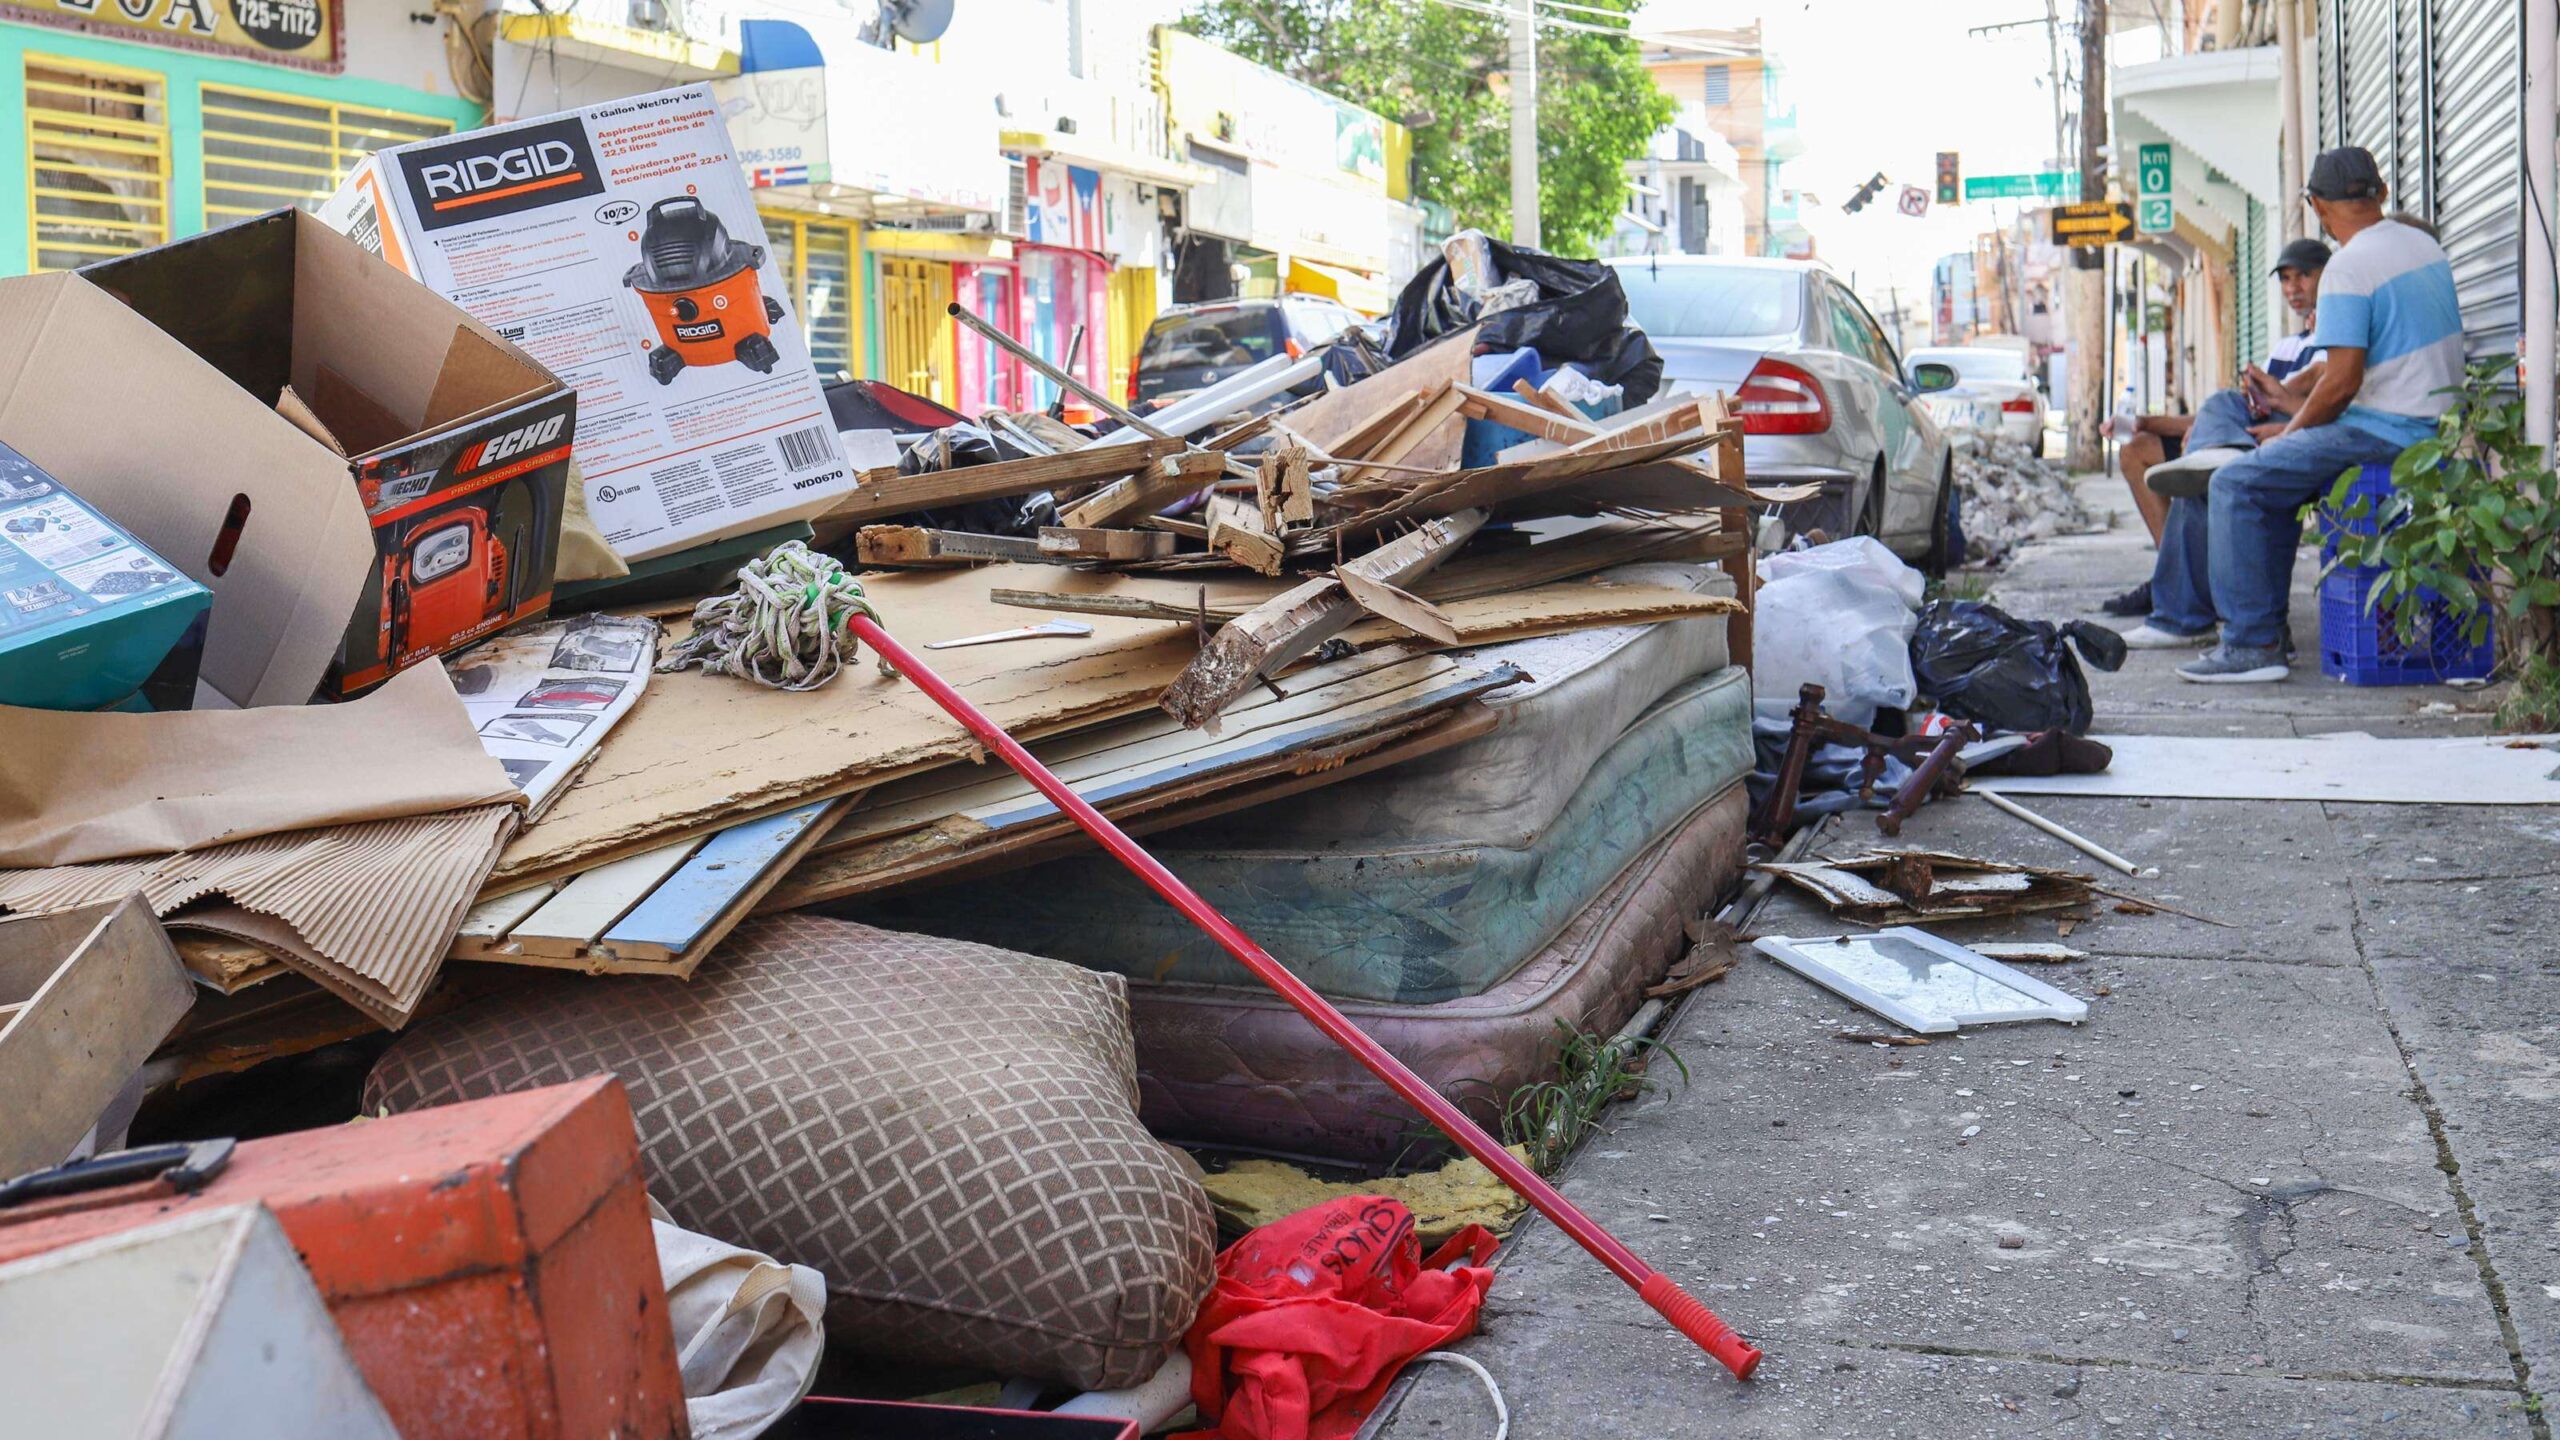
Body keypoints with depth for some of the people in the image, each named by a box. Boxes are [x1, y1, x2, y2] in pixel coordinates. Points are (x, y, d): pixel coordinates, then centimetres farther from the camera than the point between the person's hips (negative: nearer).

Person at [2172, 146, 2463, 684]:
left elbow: (2341, 382, -21)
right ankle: (2268, 625, 20)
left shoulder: (2349, 267, -16)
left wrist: (2291, 433, -3)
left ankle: (2252, 644, -13)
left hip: (2384, 433, -10)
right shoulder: (2425, 245, 13)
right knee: (2275, 477, 22)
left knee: (2235, 483, -9)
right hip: (2433, 426, 10)